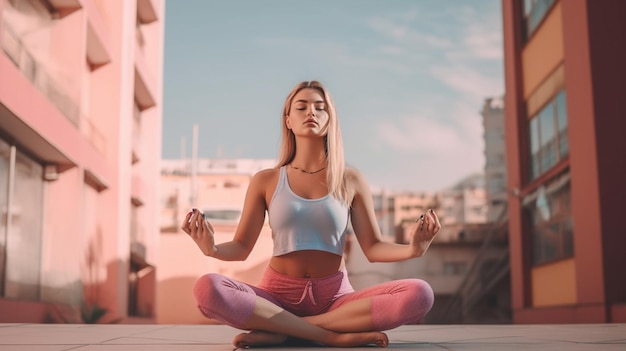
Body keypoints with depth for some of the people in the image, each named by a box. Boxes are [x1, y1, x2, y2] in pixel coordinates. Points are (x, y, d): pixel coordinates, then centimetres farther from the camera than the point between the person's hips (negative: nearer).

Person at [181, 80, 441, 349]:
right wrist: (213, 249, -20)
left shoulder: (350, 180, 5)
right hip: (278, 295, -1)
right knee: (207, 288, -31)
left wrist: (411, 249, -17)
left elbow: (373, 248, 4)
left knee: (419, 294, -26)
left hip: (334, 298, 1)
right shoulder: (266, 181, 5)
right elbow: (241, 248, 3)